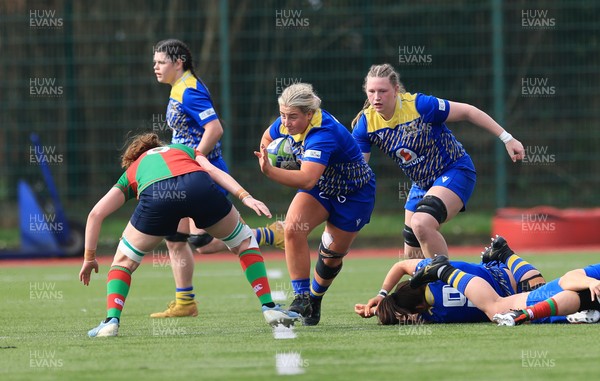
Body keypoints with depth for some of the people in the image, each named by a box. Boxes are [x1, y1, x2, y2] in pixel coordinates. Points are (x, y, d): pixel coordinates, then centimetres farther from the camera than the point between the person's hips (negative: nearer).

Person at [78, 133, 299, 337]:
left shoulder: (131, 172, 38)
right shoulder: (185, 150, 41)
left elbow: (96, 214, 30)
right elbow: (214, 171, 20)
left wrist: (89, 257, 37)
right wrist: (245, 197, 9)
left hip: (155, 196, -1)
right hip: (199, 186, 1)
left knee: (124, 261, 22)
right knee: (245, 243, 26)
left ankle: (112, 321, 4)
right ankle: (269, 308, 18)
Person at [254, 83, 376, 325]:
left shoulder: (323, 134, -40)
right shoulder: (287, 123, -17)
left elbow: (307, 180, -53)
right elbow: (267, 139, 8)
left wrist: (270, 171, -65)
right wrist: (268, 159, -13)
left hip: (353, 194, -6)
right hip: (320, 186, 6)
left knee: (333, 253, 7)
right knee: (293, 230, -21)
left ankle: (315, 299, 35)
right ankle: (302, 298, -17)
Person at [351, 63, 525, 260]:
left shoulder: (419, 105, -25)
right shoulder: (365, 124, -11)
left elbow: (467, 112, -16)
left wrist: (507, 138, -14)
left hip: (455, 172, -7)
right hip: (421, 183, 7)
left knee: (422, 223, -33)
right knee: (412, 254, 11)